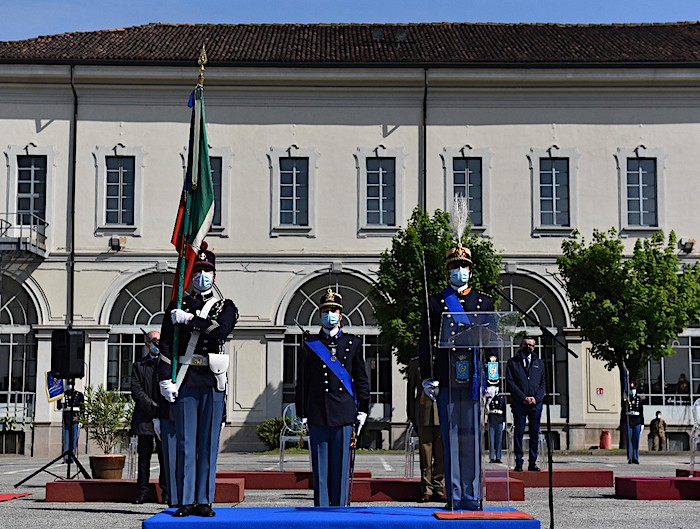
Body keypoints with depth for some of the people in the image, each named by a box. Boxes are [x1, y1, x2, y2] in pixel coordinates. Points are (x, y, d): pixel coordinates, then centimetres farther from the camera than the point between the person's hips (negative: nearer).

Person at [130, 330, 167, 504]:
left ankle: (167, 491, 4)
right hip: (145, 417, 0)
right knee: (144, 456, 3)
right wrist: (152, 405, -12)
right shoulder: (139, 365, 11)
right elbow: (136, 390, 1)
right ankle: (142, 491, 9)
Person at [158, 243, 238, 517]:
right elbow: (166, 343, 4)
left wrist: (190, 319, -10)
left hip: (212, 382, 0)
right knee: (185, 443, 0)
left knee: (208, 443, 1)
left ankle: (204, 501, 6)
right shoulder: (177, 306, 12)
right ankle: (185, 502, 3)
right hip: (185, 381, 0)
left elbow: (222, 330, -12)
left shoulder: (225, 306, 10)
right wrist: (165, 378, -5)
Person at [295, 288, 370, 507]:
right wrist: (302, 415, 4)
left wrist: (362, 410, 6)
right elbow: (302, 382, 9)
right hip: (317, 414, 0)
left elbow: (361, 379, 11)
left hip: (344, 413, 0)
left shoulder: (352, 343, 10)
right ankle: (321, 506, 7)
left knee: (341, 464, 2)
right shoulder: (310, 345, 9)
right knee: (320, 464, 2)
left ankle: (340, 505, 10)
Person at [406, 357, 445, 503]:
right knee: (425, 452, 0)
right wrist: (411, 415, 6)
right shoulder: (415, 364, 11)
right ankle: (427, 490, 6)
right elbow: (411, 390, 11)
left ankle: (439, 489, 8)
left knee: (441, 453, 0)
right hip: (423, 414, 0)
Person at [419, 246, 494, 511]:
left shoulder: (485, 301, 13)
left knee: (473, 439, 1)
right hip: (446, 379, -1)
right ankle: (454, 496, 7)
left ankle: (472, 497, 7)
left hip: (475, 378, 1)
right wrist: (428, 377, -2)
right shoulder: (435, 302, 9)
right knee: (451, 439, 1)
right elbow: (425, 342, 5)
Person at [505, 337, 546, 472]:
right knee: (519, 433, -3)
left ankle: (532, 463, 6)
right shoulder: (512, 362, 8)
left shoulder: (539, 363, 17)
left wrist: (536, 398, -5)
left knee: (534, 434, 2)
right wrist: (523, 398, -10)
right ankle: (518, 463, -1)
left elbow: (543, 383, 12)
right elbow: (510, 382, -1)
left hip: (536, 403, 2)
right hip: (519, 404, -2)